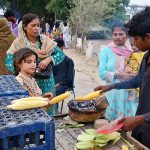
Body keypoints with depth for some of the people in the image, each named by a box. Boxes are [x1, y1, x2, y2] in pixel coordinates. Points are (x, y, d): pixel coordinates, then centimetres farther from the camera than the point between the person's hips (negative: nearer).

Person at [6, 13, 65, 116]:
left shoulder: (45, 39, 1)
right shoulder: (18, 43, -6)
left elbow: (61, 54, 0)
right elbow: (9, 62, -9)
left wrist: (49, 59, -18)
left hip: (47, 82, 3)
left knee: (48, 108, 12)